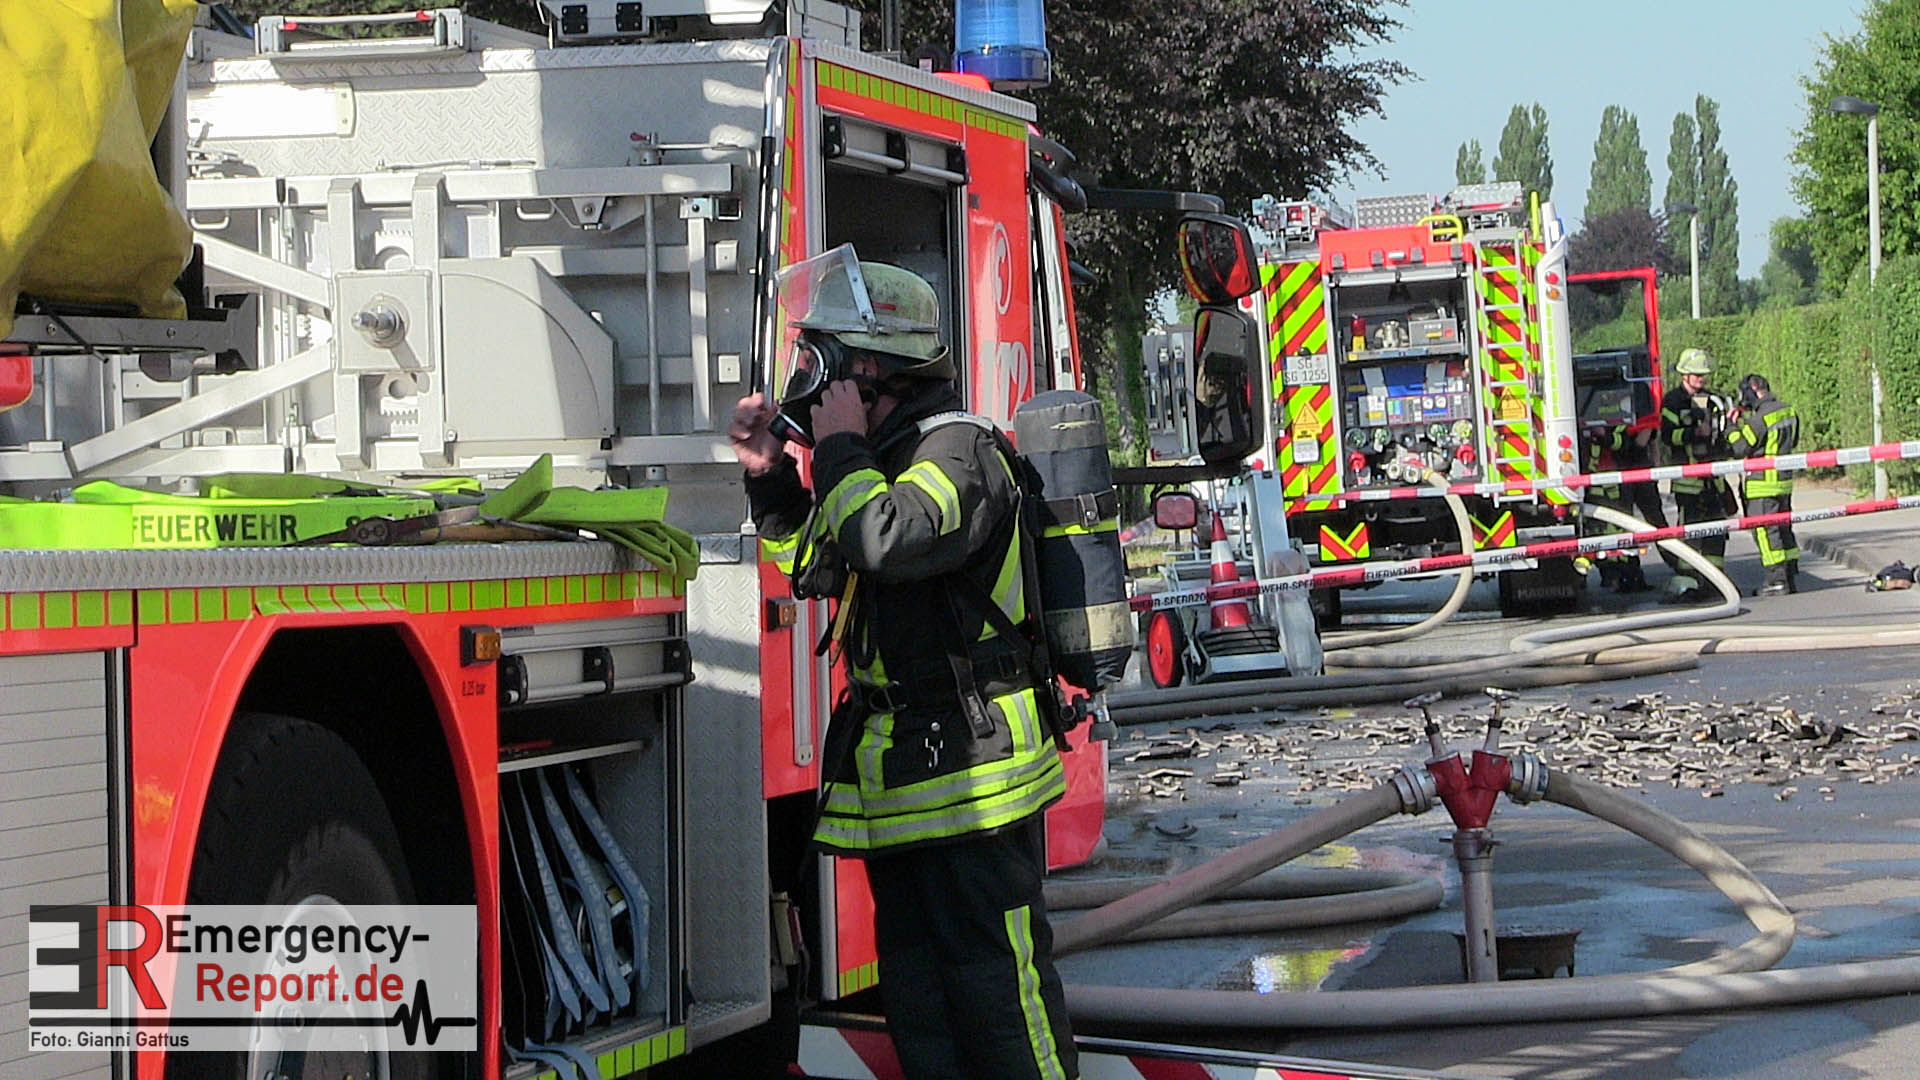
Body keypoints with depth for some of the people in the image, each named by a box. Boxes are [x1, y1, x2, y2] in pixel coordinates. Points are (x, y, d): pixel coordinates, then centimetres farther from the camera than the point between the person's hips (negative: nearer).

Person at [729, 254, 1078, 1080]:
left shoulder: (956, 448, -14)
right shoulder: (885, 456, 16)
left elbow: (886, 541, -32)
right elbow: (814, 555, 30)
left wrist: (840, 447, -17)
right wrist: (773, 475, 12)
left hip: (973, 775, -10)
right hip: (903, 781, 10)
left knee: (999, 980, -7)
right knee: (915, 983, 13)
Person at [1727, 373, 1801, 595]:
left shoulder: (1759, 418, -19)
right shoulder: (1788, 411, 7)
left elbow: (1741, 447, -17)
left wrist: (1732, 427, 0)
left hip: (1763, 485, -8)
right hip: (1785, 480, 8)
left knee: (1765, 530, -3)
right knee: (1784, 528, 15)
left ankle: (1777, 579, -5)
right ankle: (1792, 577, 17)